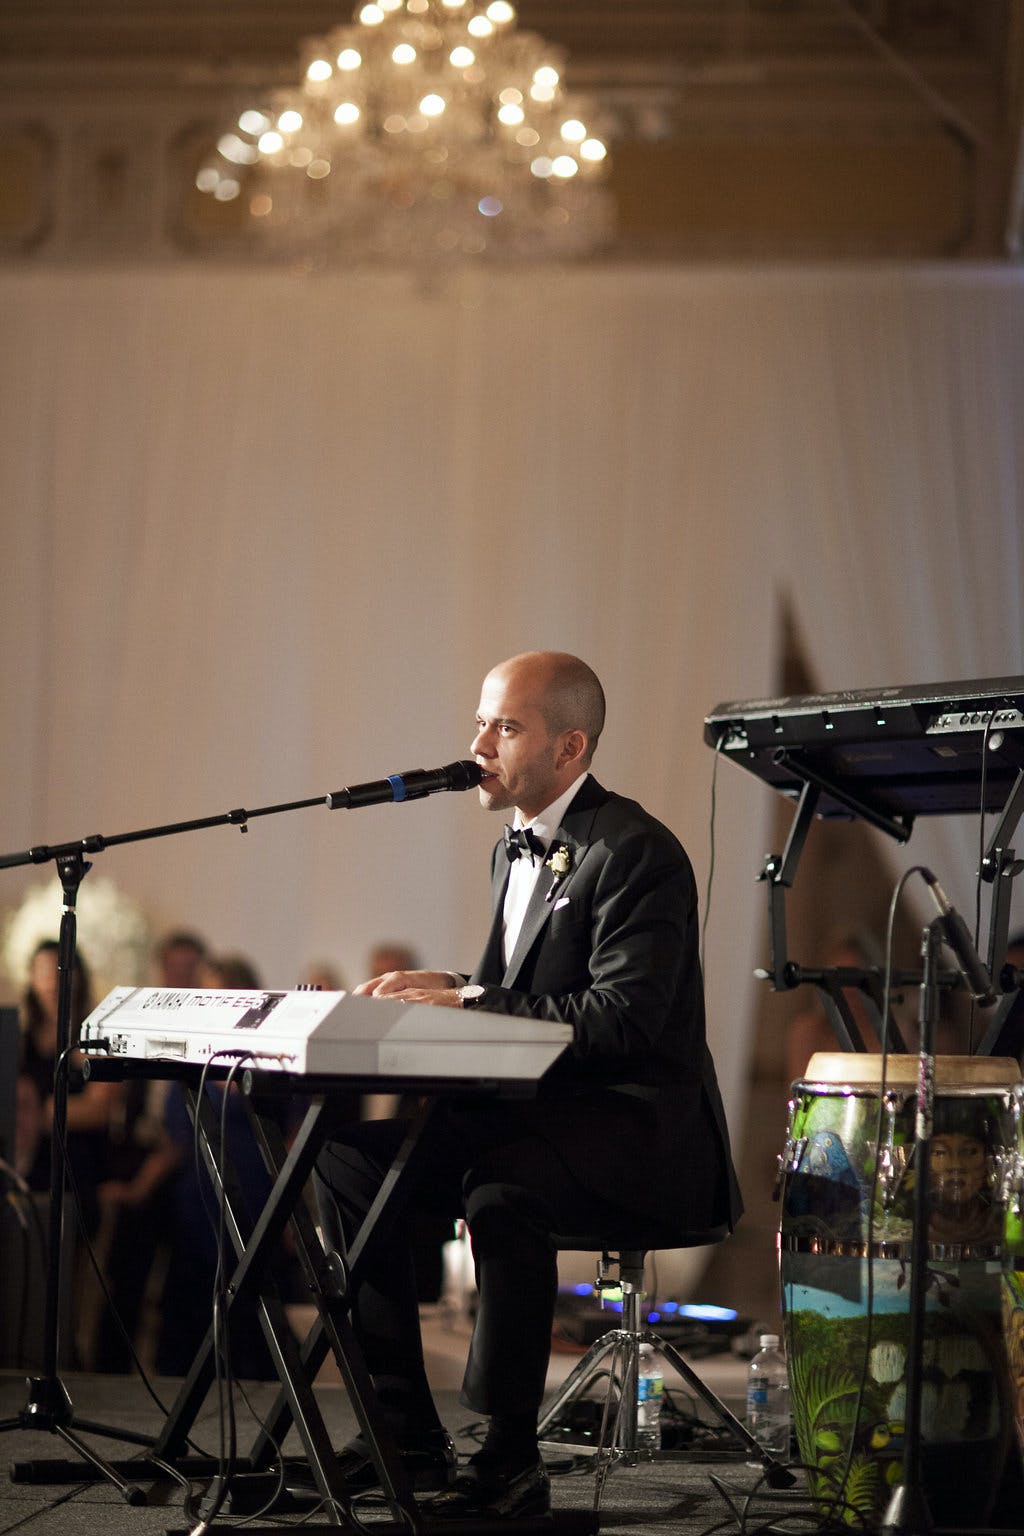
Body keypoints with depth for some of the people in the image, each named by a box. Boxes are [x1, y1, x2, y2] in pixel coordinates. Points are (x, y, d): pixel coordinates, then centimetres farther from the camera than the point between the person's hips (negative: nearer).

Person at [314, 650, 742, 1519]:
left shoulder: (636, 853, -14)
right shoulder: (517, 852, 16)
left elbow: (620, 1021, -23)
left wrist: (464, 1002, -22)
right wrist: (442, 989, -2)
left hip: (633, 1125, -9)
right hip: (529, 1106, 10)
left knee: (501, 1186, -37)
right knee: (349, 1156, -5)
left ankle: (510, 1457, -25)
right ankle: (406, 1434, -2)